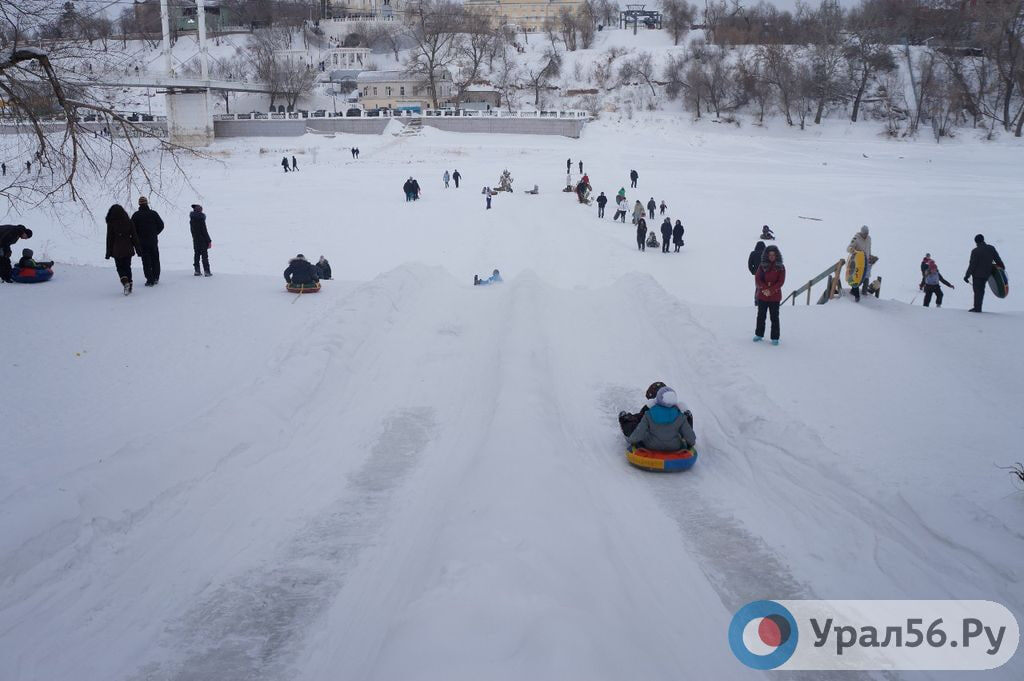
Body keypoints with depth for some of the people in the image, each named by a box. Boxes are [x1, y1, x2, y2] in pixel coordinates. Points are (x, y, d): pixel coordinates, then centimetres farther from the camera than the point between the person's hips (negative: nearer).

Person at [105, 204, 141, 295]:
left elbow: (109, 239, -3)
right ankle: (129, 287, 11)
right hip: (128, 249, 2)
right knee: (127, 267, 14)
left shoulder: (111, 223, -7)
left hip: (117, 250, -2)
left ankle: (125, 282, -17)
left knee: (120, 268, 7)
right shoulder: (129, 221, -2)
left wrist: (108, 252, 4)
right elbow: (134, 236, 1)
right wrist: (138, 248, 9)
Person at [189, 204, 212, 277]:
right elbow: (204, 231, -16)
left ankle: (197, 271, 11)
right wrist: (209, 241, -11)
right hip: (203, 240, -6)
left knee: (196, 255, 12)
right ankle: (206, 271, -3)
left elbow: (192, 230, 11)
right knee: (204, 256, -2)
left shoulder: (191, 220, 6)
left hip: (195, 240, 6)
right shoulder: (201, 219, -16)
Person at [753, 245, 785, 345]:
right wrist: (765, 289, -16)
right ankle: (759, 335, 24)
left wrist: (771, 290, -16)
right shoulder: (762, 266, 3)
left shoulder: (781, 267, 0)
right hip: (762, 296, 2)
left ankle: (775, 338, 5)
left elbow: (781, 281, -6)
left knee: (774, 317, 1)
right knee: (761, 316, 11)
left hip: (775, 296, -2)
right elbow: (757, 278, -2)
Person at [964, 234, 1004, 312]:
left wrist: (967, 276, -9)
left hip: (977, 274, -5)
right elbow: (998, 260, 9)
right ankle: (978, 307, 18)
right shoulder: (991, 249, 0)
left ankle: (977, 308, 3)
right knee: (981, 290, 15)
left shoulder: (975, 251, -16)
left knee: (977, 290, 2)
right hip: (987, 274, 5)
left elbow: (972, 265, -15)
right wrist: (1003, 268, 25)